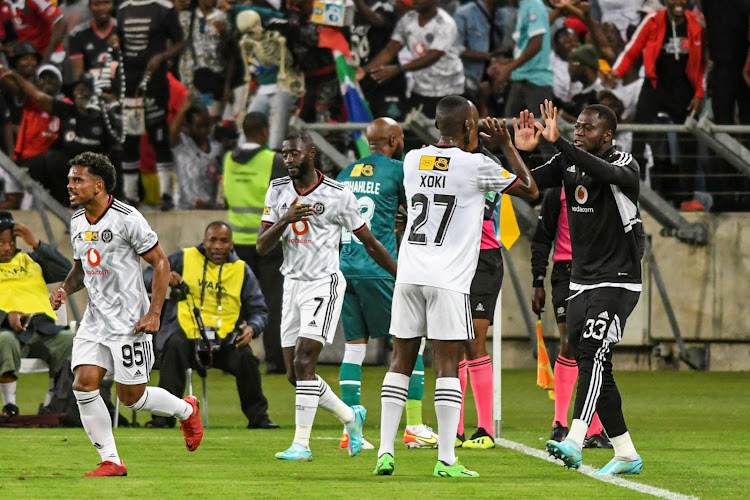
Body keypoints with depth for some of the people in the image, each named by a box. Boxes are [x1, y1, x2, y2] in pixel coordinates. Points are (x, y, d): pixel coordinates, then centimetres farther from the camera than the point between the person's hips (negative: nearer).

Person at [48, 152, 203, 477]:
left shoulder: (127, 218, -15)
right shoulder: (77, 222, 7)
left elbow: (160, 263, -10)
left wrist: (154, 313, -16)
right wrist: (65, 289, 1)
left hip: (129, 322, -6)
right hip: (94, 321, 6)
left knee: (131, 396, -1)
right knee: (84, 385, -10)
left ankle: (186, 410, 29)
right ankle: (111, 461, -1)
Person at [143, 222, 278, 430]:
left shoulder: (241, 270, 13)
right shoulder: (184, 259, 9)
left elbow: (259, 310, 13)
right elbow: (147, 277, 11)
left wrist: (252, 328, -10)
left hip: (225, 338, 1)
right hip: (186, 332, -1)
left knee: (245, 357, -27)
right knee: (175, 347, -34)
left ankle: (258, 417, -9)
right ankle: (164, 416, -29)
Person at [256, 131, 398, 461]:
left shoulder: (338, 195, -8)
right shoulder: (278, 192, 4)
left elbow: (370, 243, 2)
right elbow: (261, 247, 0)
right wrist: (285, 220, -18)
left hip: (324, 284, -6)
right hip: (292, 283, 6)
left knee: (303, 363, -17)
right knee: (295, 374, 6)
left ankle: (301, 444, -14)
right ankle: (350, 417, 27)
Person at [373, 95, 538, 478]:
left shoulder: (413, 160, 7)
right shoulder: (476, 166, -7)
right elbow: (530, 190, 6)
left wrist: (471, 143, 33)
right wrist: (507, 144, 16)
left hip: (408, 275, 4)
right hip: (447, 280, -4)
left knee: (401, 362, 10)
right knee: (447, 365, -3)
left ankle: (385, 451, 7)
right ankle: (446, 459, -7)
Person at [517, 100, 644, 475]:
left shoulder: (624, 165, -11)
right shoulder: (567, 162, 7)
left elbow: (605, 173, -34)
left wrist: (557, 141, -42)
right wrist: (521, 152, -19)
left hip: (617, 281, -7)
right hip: (581, 282, 7)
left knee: (592, 355, -21)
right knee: (596, 371, 7)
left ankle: (574, 442, -33)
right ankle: (625, 454, 15)